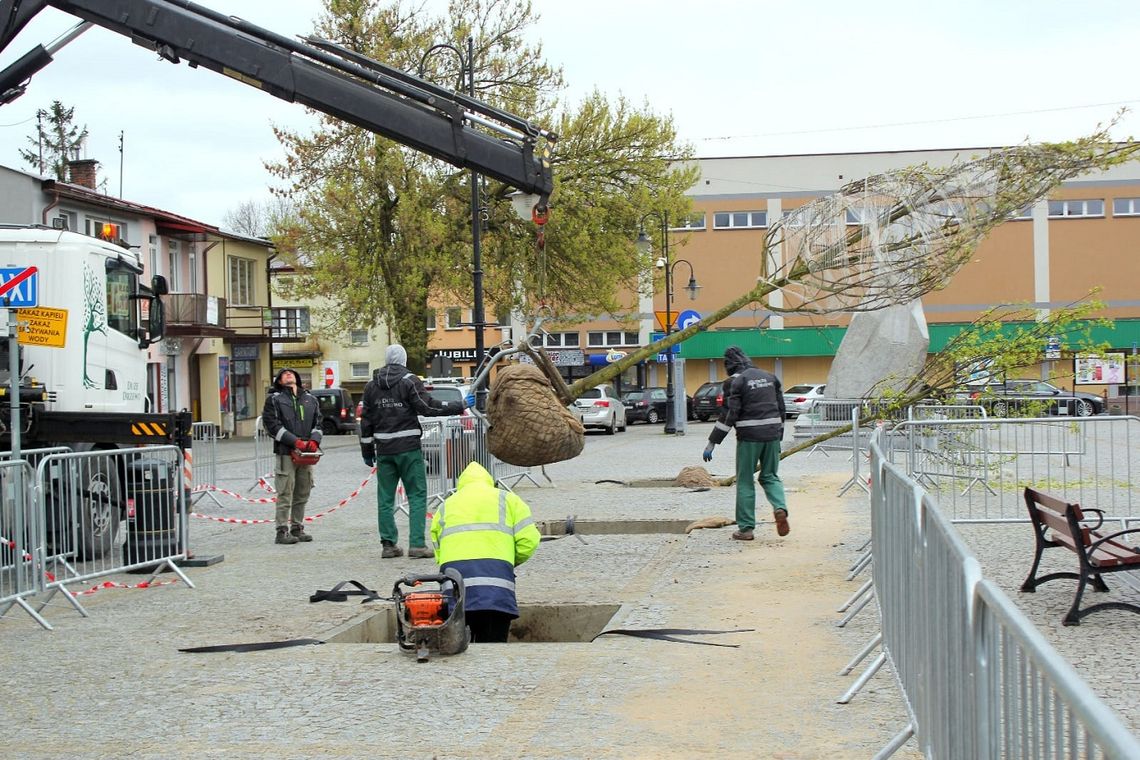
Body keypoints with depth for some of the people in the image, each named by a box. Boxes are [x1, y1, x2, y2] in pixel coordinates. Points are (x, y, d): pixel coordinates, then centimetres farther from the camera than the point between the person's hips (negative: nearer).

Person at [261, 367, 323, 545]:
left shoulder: (311, 399, 17)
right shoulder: (274, 399, 3)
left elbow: (317, 423, 16)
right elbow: (272, 424, -6)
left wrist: (314, 440, -6)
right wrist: (296, 442, -15)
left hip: (306, 453, 5)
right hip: (285, 452, -5)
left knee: (303, 494, 8)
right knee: (285, 494, -6)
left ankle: (297, 528, 17)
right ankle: (282, 531, -3)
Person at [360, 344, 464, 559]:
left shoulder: (372, 385, 10)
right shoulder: (409, 381, -5)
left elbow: (366, 420, 12)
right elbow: (427, 407, -13)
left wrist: (367, 451, 18)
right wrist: (458, 407, -6)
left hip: (384, 450, 4)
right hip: (409, 449, -4)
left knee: (385, 498, 8)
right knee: (417, 495, -1)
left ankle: (388, 544, 8)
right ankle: (417, 544, -9)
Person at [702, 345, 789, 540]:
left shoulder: (735, 381, -7)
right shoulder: (769, 377, 12)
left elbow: (729, 414, -12)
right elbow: (781, 408, 15)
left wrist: (712, 443, -9)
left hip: (749, 436, -5)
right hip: (772, 435, 5)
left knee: (745, 481, 5)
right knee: (770, 476, 16)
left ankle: (745, 528, 6)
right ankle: (780, 508, -11)